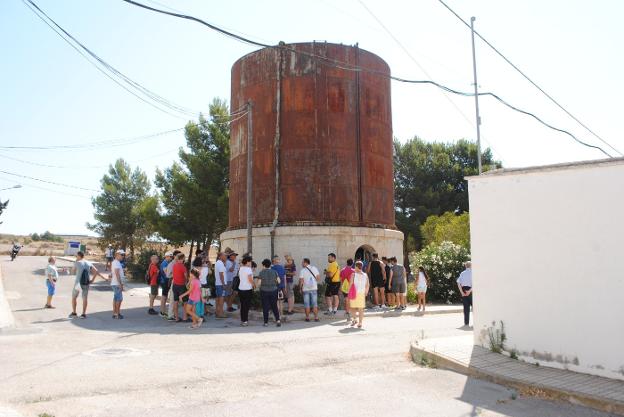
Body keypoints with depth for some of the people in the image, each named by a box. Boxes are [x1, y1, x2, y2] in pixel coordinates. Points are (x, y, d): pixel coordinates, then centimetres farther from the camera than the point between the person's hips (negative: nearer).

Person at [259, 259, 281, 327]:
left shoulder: (261, 272, -7)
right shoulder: (274, 271, -2)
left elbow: (259, 283, -8)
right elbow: (278, 281, -3)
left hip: (264, 291, -1)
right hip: (273, 291, 2)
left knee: (265, 307, 7)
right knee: (274, 306, 11)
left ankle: (266, 322, 9)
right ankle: (278, 320, -2)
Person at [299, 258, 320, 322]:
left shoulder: (302, 270, -9)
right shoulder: (314, 268, 1)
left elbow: (301, 281, -13)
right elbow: (318, 278, 1)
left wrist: (300, 288, 1)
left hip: (306, 289, -2)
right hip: (314, 288, 2)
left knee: (307, 304, 6)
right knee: (315, 304, 7)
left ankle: (307, 317, 9)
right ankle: (316, 317, 7)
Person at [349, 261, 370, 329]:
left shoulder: (353, 274, -6)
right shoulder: (365, 275, 5)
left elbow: (351, 284, -10)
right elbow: (367, 285, 6)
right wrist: (365, 293, 16)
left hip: (354, 294, -3)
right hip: (362, 294, 3)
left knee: (353, 307, 11)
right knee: (361, 309, 6)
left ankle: (354, 319, -4)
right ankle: (360, 323, 5)